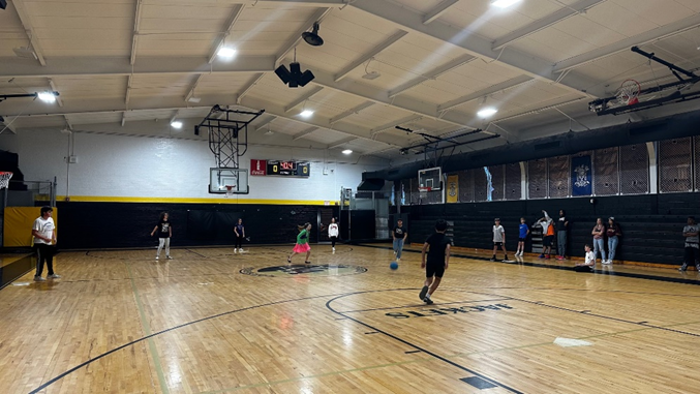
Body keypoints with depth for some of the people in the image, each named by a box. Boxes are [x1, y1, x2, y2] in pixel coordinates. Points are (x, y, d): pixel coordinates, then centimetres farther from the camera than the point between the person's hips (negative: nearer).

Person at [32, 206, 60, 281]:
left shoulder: (51, 219, 9)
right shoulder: (38, 221, -15)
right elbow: (34, 233, -18)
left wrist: (54, 238, 4)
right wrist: (44, 238, -23)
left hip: (49, 243, 8)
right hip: (40, 244, -8)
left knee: (50, 259, 14)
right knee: (41, 260, -4)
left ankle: (51, 274, 25)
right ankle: (37, 276, 5)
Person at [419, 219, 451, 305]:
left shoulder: (431, 237, 10)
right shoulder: (447, 239, 6)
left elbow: (424, 248, 0)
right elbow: (447, 249, -14)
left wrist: (423, 261, 6)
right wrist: (447, 262, -20)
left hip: (430, 261, 1)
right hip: (440, 263, -1)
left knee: (429, 279, 14)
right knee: (437, 279, 20)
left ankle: (425, 286, -23)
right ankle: (428, 296, 7)